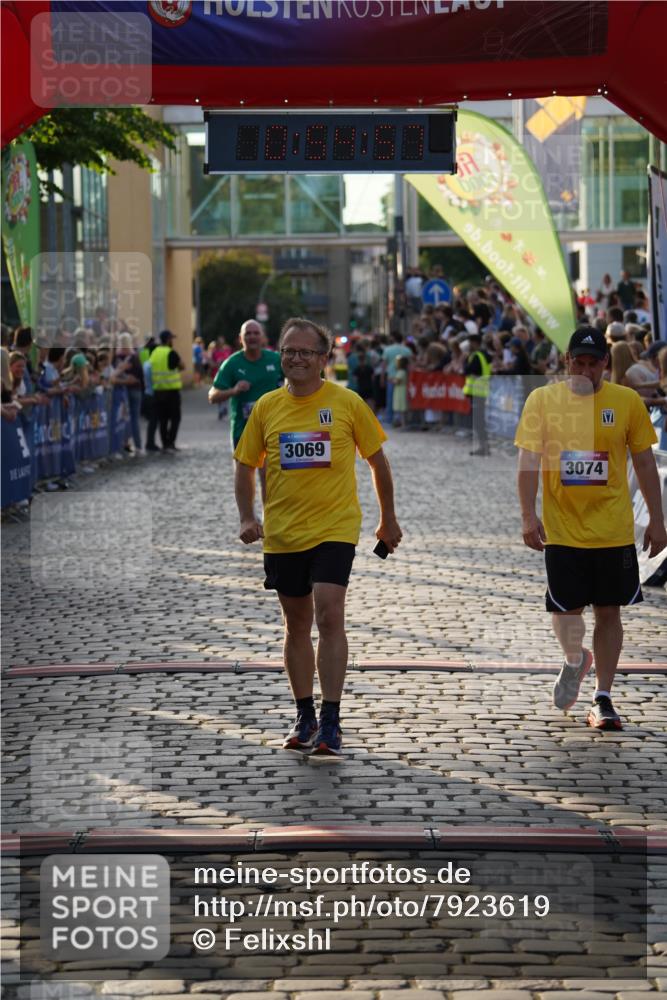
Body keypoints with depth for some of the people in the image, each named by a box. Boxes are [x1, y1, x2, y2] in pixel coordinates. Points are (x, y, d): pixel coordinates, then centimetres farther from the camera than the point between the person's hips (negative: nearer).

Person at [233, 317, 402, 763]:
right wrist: (248, 517, -1)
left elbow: (377, 461, 7)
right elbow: (245, 465, 13)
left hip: (335, 529, -3)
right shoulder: (267, 407, 3)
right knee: (297, 624, 12)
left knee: (329, 615, -17)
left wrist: (388, 520, 12)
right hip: (282, 534, 3)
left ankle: (331, 725, -13)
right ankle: (305, 718, 26)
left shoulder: (347, 402, -4)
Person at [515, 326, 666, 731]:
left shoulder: (627, 401, 0)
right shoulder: (543, 400, -2)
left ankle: (603, 698, 12)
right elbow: (529, 460, -4)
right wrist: (529, 516, -14)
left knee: (608, 611, 3)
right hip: (562, 530, 0)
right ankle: (575, 661, 32)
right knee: (566, 610, -1)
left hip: (614, 530, 1)